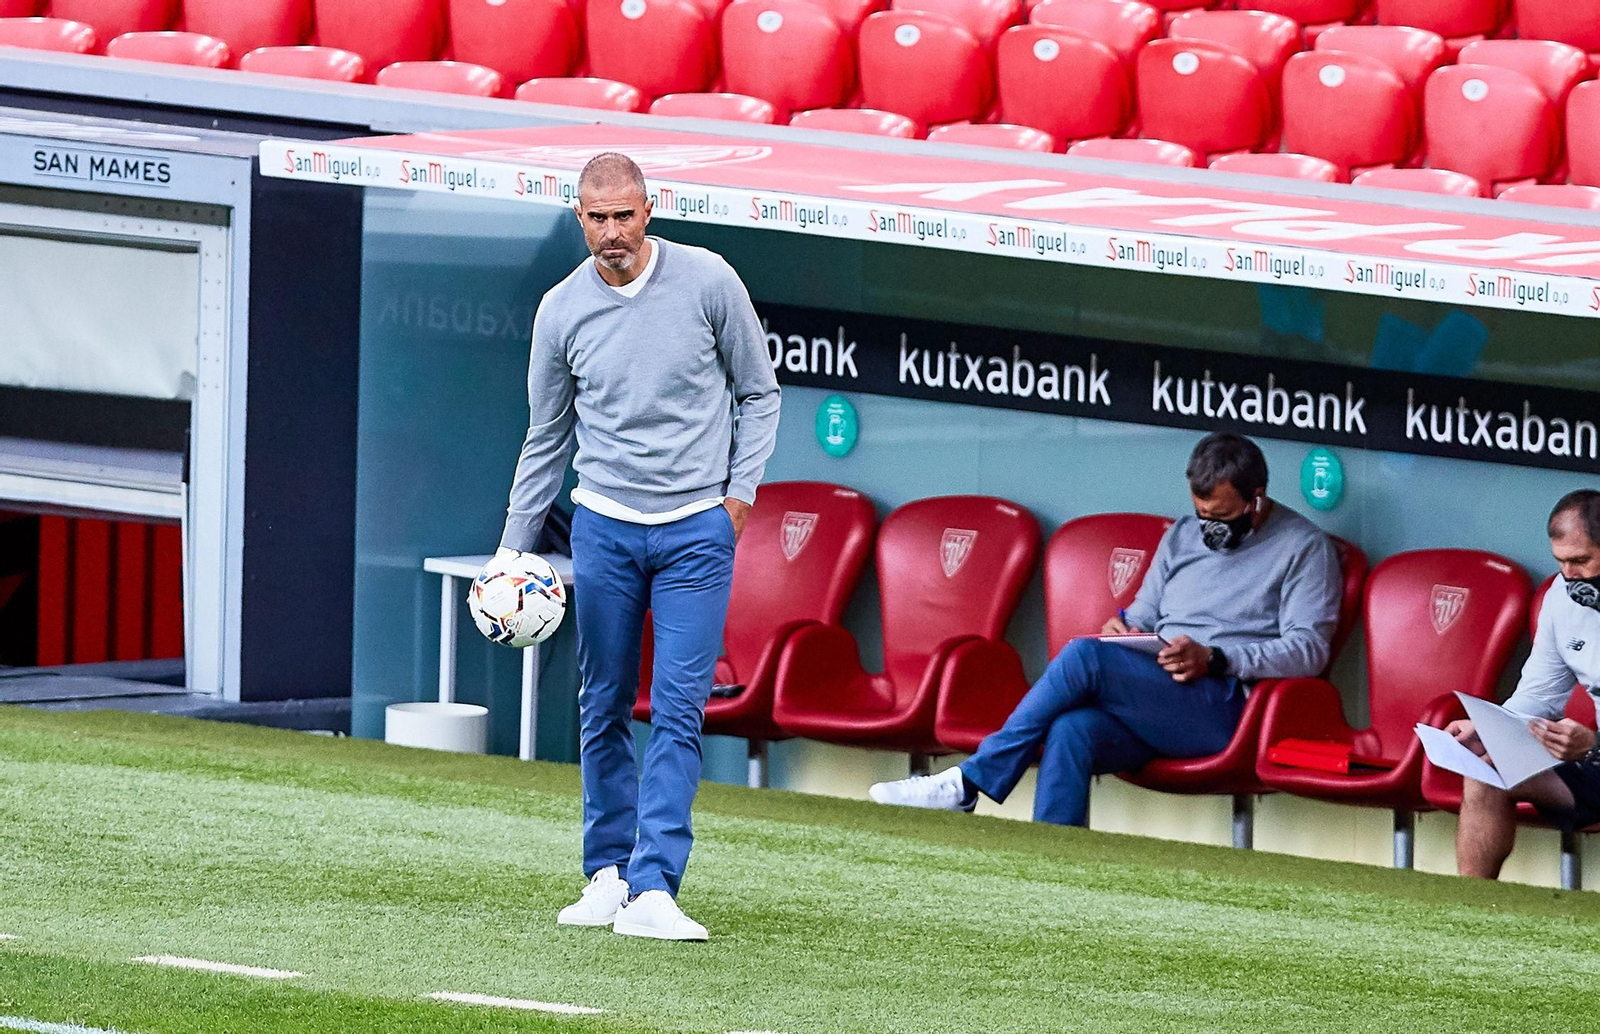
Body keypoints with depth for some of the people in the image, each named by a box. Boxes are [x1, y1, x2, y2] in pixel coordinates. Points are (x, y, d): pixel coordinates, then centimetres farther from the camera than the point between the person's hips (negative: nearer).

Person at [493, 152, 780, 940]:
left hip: (697, 528, -2)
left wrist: (740, 491, -3)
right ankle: (606, 875, 19)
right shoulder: (562, 310, 0)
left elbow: (757, 393, 7)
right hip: (604, 527, 2)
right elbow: (546, 439, 10)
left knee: (678, 711, -9)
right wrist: (512, 551, 9)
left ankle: (652, 890, -14)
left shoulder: (708, 282, -6)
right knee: (603, 709, 7)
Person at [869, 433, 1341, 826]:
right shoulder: (1182, 537, 25)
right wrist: (1125, 629, 2)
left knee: (1085, 657, -26)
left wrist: (1214, 659, -15)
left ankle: (970, 782, -19)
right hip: (1151, 700, 6)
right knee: (1072, 730, -30)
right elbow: (1143, 615, 28)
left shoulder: (1303, 547, 5)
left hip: (1224, 707, -6)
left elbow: (1309, 649, -5)